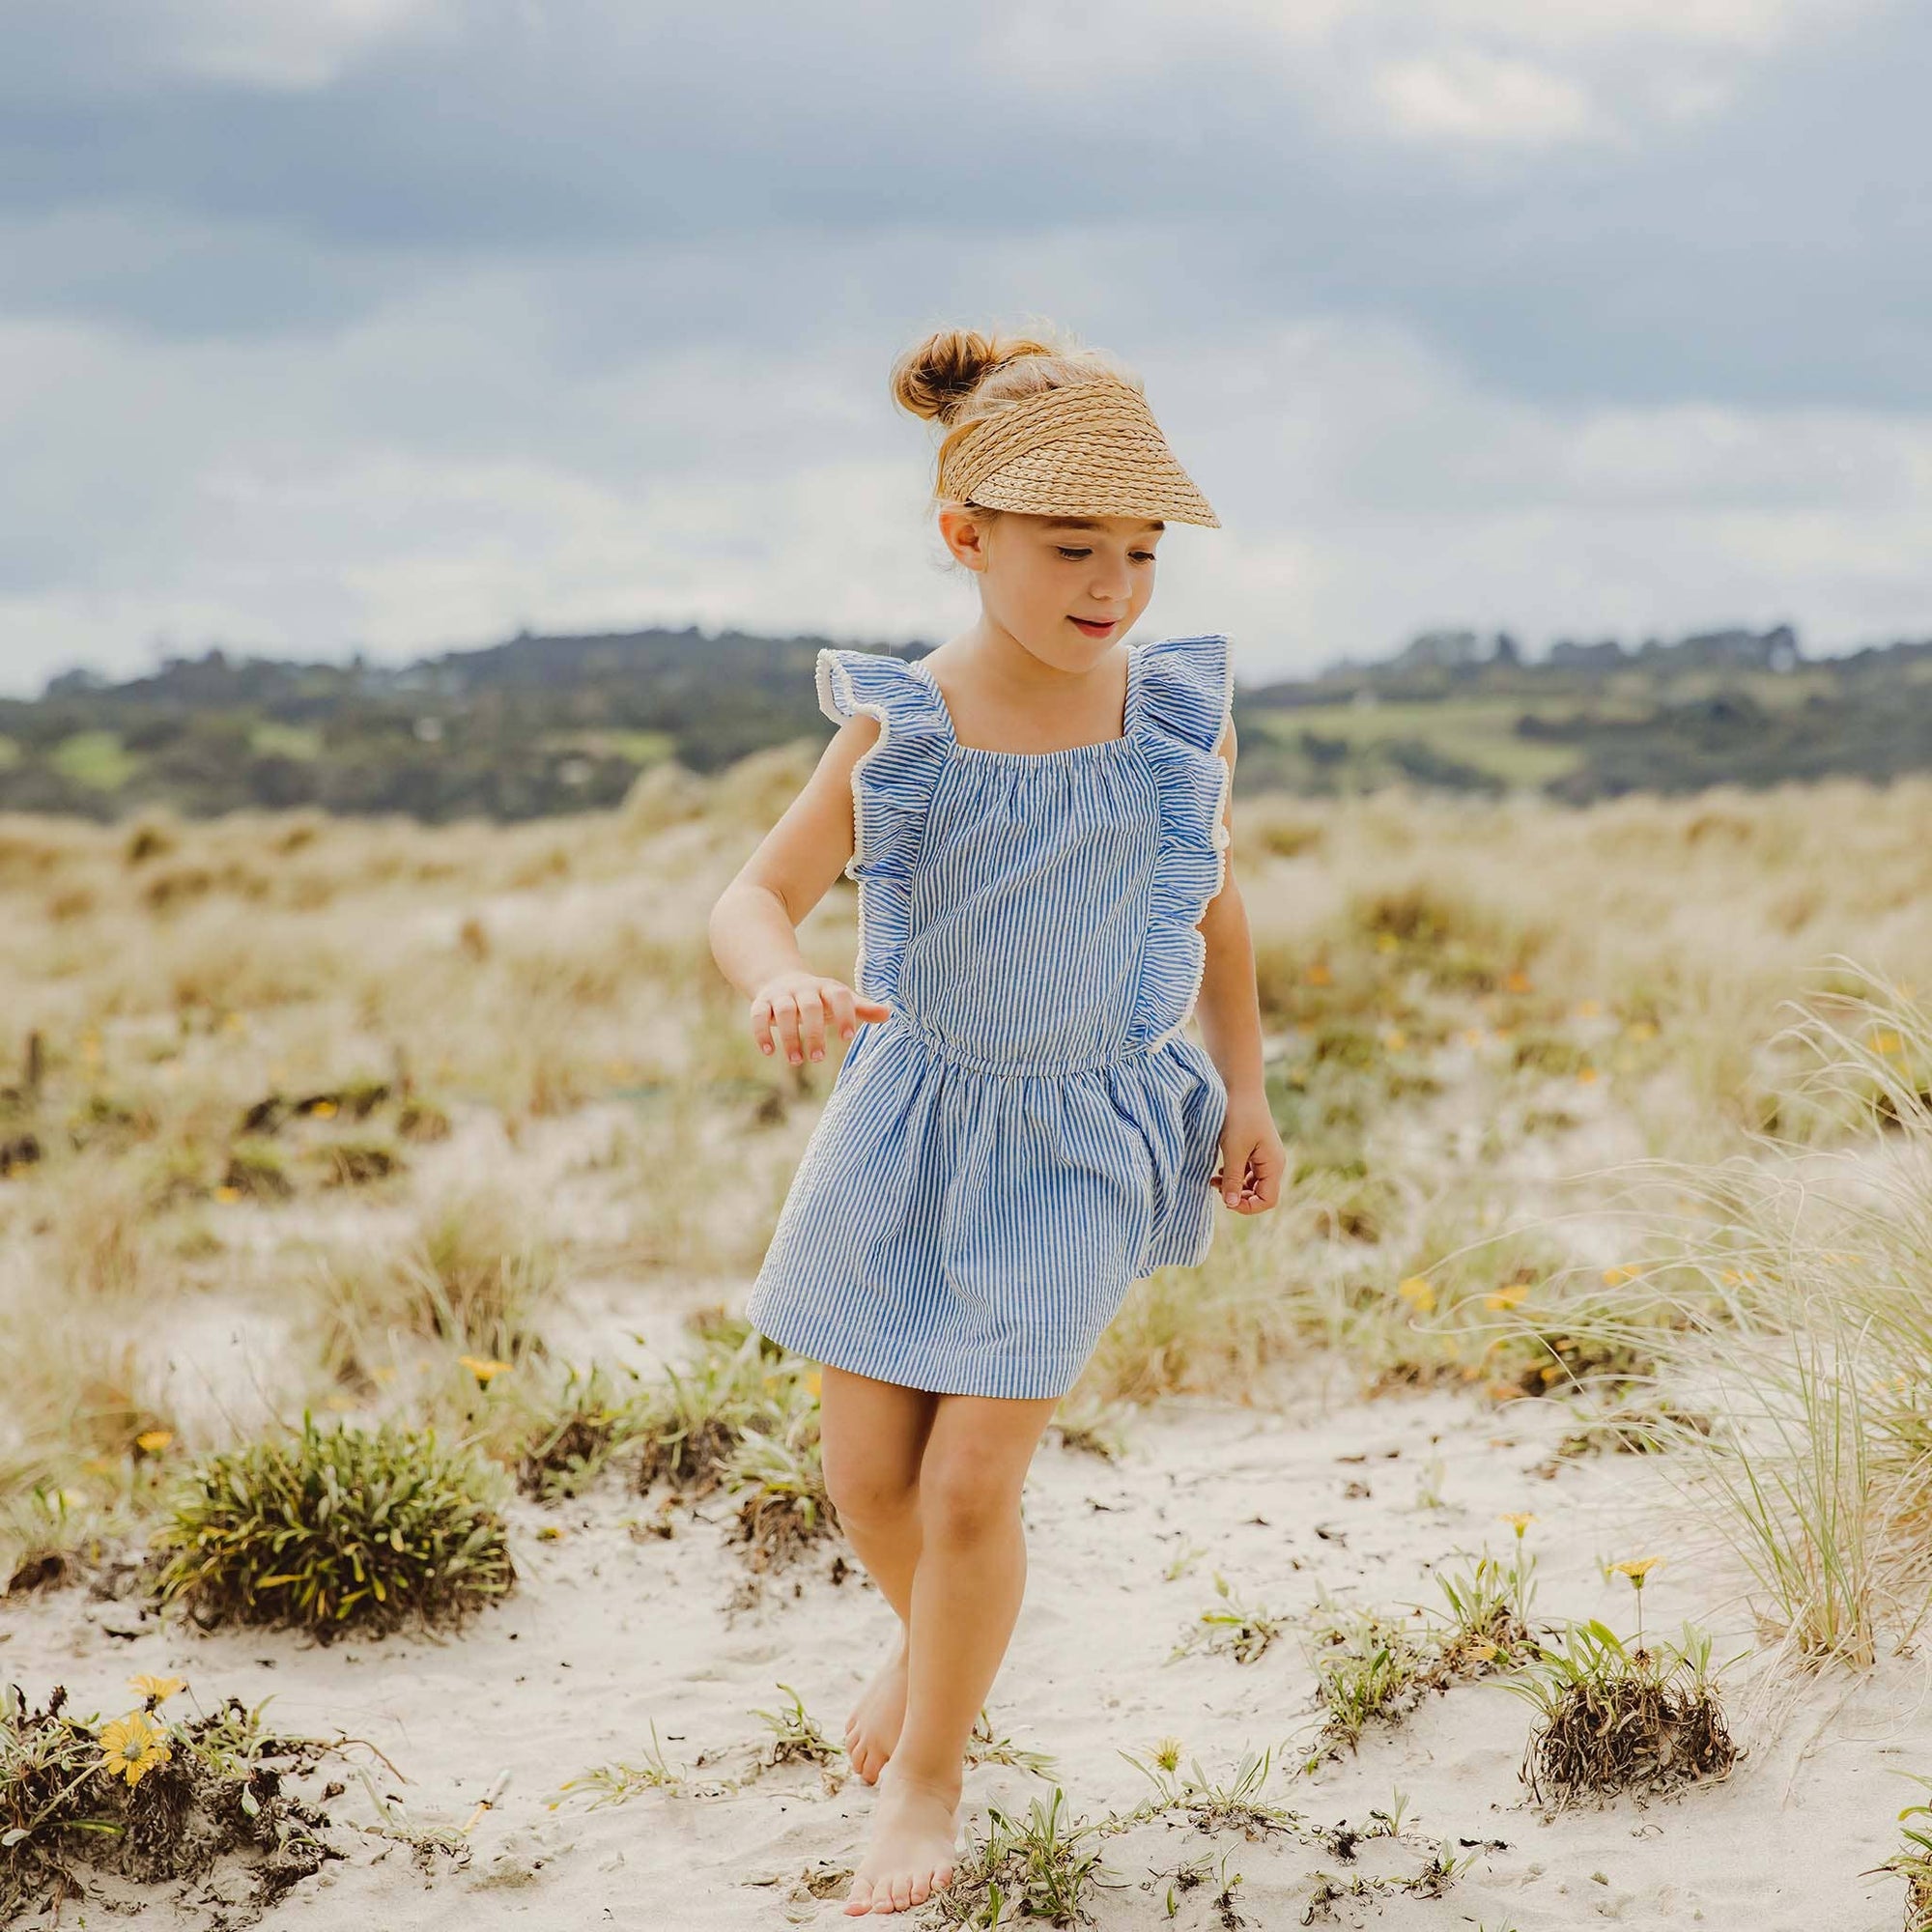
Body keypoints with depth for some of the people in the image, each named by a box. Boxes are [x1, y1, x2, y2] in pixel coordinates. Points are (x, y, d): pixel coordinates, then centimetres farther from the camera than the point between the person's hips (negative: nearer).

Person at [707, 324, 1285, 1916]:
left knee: (972, 1484, -4)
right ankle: (936, 1640, 47)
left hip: (1080, 1142, -1)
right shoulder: (900, 734, -14)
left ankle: (932, 1770, 22)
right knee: (865, 1468, 11)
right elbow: (752, 901, -14)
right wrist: (784, 986, -37)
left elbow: (1211, 901, 8)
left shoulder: (1182, 718, -9)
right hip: (911, 1123, 1)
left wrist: (1244, 1093, 9)